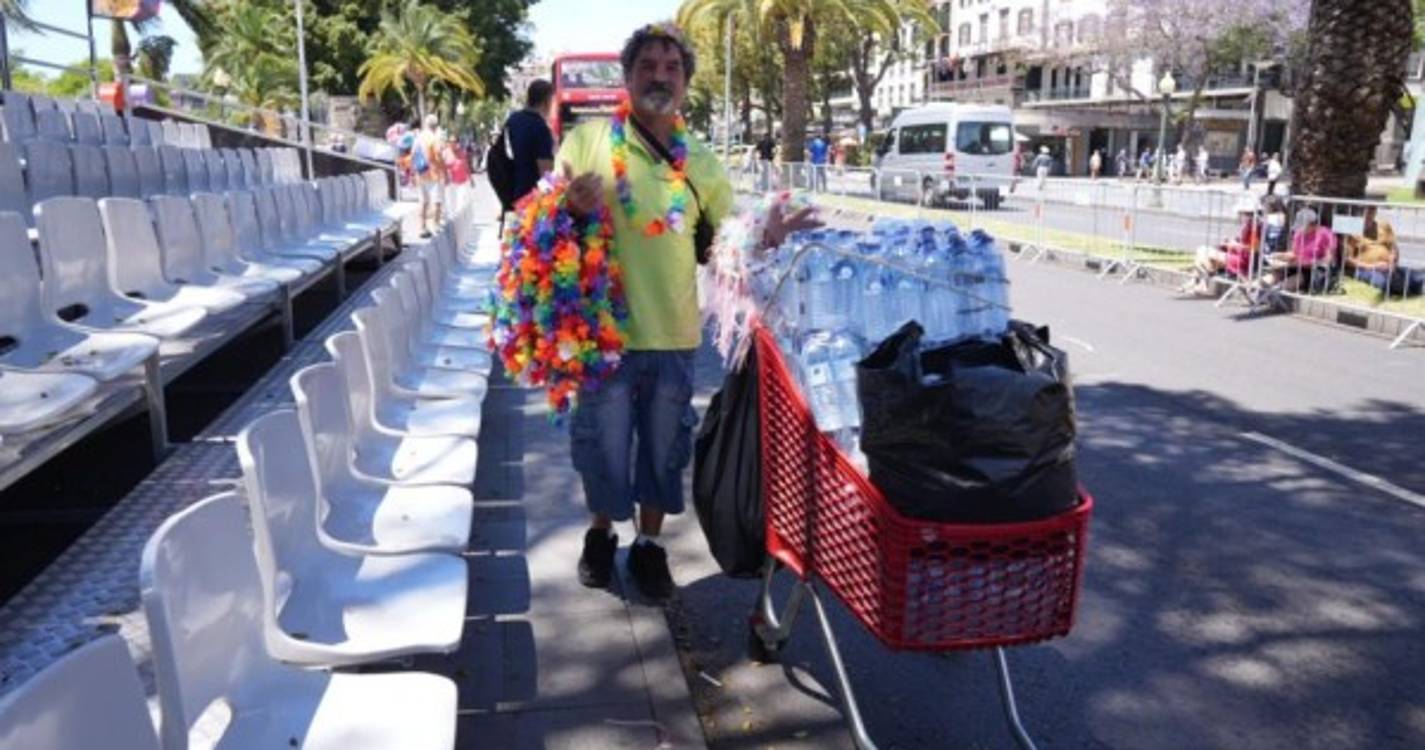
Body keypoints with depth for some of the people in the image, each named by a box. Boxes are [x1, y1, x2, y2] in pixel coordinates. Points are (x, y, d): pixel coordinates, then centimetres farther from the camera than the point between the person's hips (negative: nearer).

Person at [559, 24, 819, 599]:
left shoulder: (702, 163, 7)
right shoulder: (588, 140, -4)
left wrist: (765, 239, -11)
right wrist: (573, 208, -23)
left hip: (673, 333, 3)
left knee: (663, 446, 13)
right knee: (604, 443, 9)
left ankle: (649, 544, 33)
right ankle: (601, 533, 35)